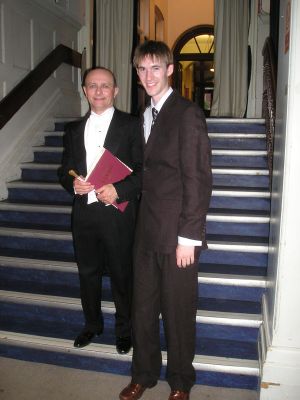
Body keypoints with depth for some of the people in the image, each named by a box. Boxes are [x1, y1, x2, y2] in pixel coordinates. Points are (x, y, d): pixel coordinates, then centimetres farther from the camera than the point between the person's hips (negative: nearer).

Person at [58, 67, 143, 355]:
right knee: (87, 273, 17)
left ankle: (124, 329, 30)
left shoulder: (130, 125, -1)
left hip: (118, 214, -4)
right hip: (84, 214, 4)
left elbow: (143, 169, -6)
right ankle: (92, 324, 39)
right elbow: (64, 170, 14)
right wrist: (73, 184, -8)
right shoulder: (74, 129, 12)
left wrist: (118, 190, -20)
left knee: (122, 275, 8)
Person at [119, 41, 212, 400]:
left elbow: (198, 179, -14)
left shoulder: (187, 113, -9)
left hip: (177, 234, -6)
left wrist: (188, 236, -16)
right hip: (147, 232, 7)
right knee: (143, 307, 16)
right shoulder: (145, 116, 14)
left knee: (178, 312, 9)